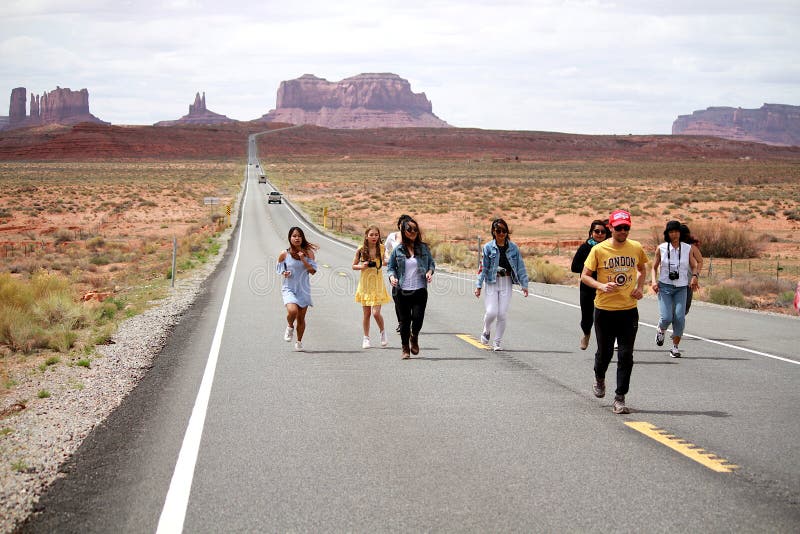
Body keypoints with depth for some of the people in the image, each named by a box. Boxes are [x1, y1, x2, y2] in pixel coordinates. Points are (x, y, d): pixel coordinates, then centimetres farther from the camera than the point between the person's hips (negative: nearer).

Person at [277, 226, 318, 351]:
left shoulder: (308, 253, -1)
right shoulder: (284, 255, -3)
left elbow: (313, 271, -5)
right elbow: (279, 269, 10)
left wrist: (303, 260, -17)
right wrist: (284, 273, -11)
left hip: (303, 289, 2)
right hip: (289, 288, -2)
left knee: (301, 318, 7)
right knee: (292, 311, -26)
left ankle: (299, 341, 28)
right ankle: (290, 327, 8)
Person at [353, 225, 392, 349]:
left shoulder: (381, 248, -2)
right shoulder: (361, 250, -4)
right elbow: (354, 266, 4)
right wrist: (361, 266, -15)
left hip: (378, 284, -1)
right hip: (365, 283, 1)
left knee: (376, 313, -10)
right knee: (367, 313, 5)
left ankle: (383, 332, 17)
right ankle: (366, 338, 21)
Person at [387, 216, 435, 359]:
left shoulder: (423, 248, 6)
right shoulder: (398, 250, 4)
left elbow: (431, 263, 15)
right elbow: (391, 267, 10)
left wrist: (430, 271, -5)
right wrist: (392, 276, -10)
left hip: (420, 290, 0)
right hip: (402, 291, 0)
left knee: (418, 318, -9)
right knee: (404, 321, 3)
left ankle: (414, 338, 23)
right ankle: (405, 349, 19)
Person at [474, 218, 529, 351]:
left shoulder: (513, 247, 3)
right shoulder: (488, 247, -2)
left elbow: (520, 266, 5)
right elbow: (483, 267, -1)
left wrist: (524, 285, 2)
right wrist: (478, 286, -6)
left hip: (506, 282, 1)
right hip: (492, 282, -1)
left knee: (502, 314, -2)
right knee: (491, 312, -11)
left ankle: (497, 343, 11)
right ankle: (486, 332, 21)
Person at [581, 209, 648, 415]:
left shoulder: (636, 248, 2)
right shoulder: (599, 249, -7)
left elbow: (642, 270, 21)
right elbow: (585, 276, -2)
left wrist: (640, 287, 3)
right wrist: (601, 286, -20)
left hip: (629, 310, 2)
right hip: (604, 310, -2)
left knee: (626, 356, -3)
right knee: (605, 352, 10)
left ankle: (620, 398, 3)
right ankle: (599, 379, 42)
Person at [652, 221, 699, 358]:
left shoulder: (687, 248, 3)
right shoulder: (661, 248, 1)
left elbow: (694, 265, 12)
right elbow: (654, 267, 10)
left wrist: (694, 276, -8)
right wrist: (654, 281, -6)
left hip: (681, 287, 1)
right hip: (664, 286, -1)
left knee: (680, 317, -11)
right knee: (666, 317, -13)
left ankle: (675, 346, 3)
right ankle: (660, 330, 23)